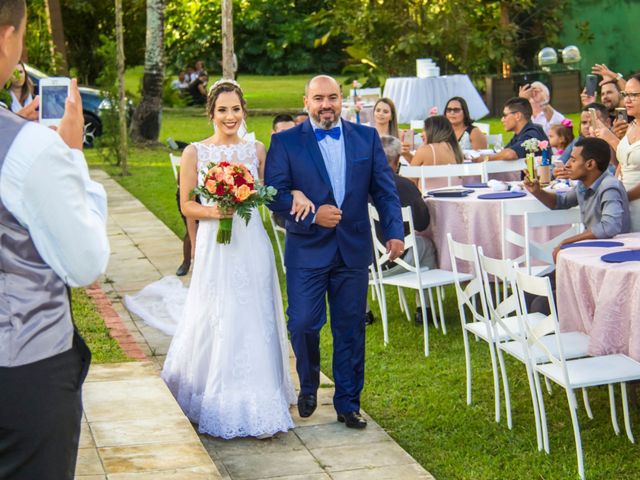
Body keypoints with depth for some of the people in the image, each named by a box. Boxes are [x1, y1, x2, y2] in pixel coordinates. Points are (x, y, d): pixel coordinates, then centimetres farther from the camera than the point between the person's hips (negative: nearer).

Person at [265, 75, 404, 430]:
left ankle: (348, 403, 20)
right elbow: (274, 193, -5)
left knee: (350, 329, 7)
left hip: (353, 250, 2)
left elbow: (385, 190, 6)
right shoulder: (285, 142, 0)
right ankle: (308, 386, 24)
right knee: (303, 324, -5)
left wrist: (393, 232, -6)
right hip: (307, 250, -2)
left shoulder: (367, 137, 7)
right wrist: (312, 215, -18)